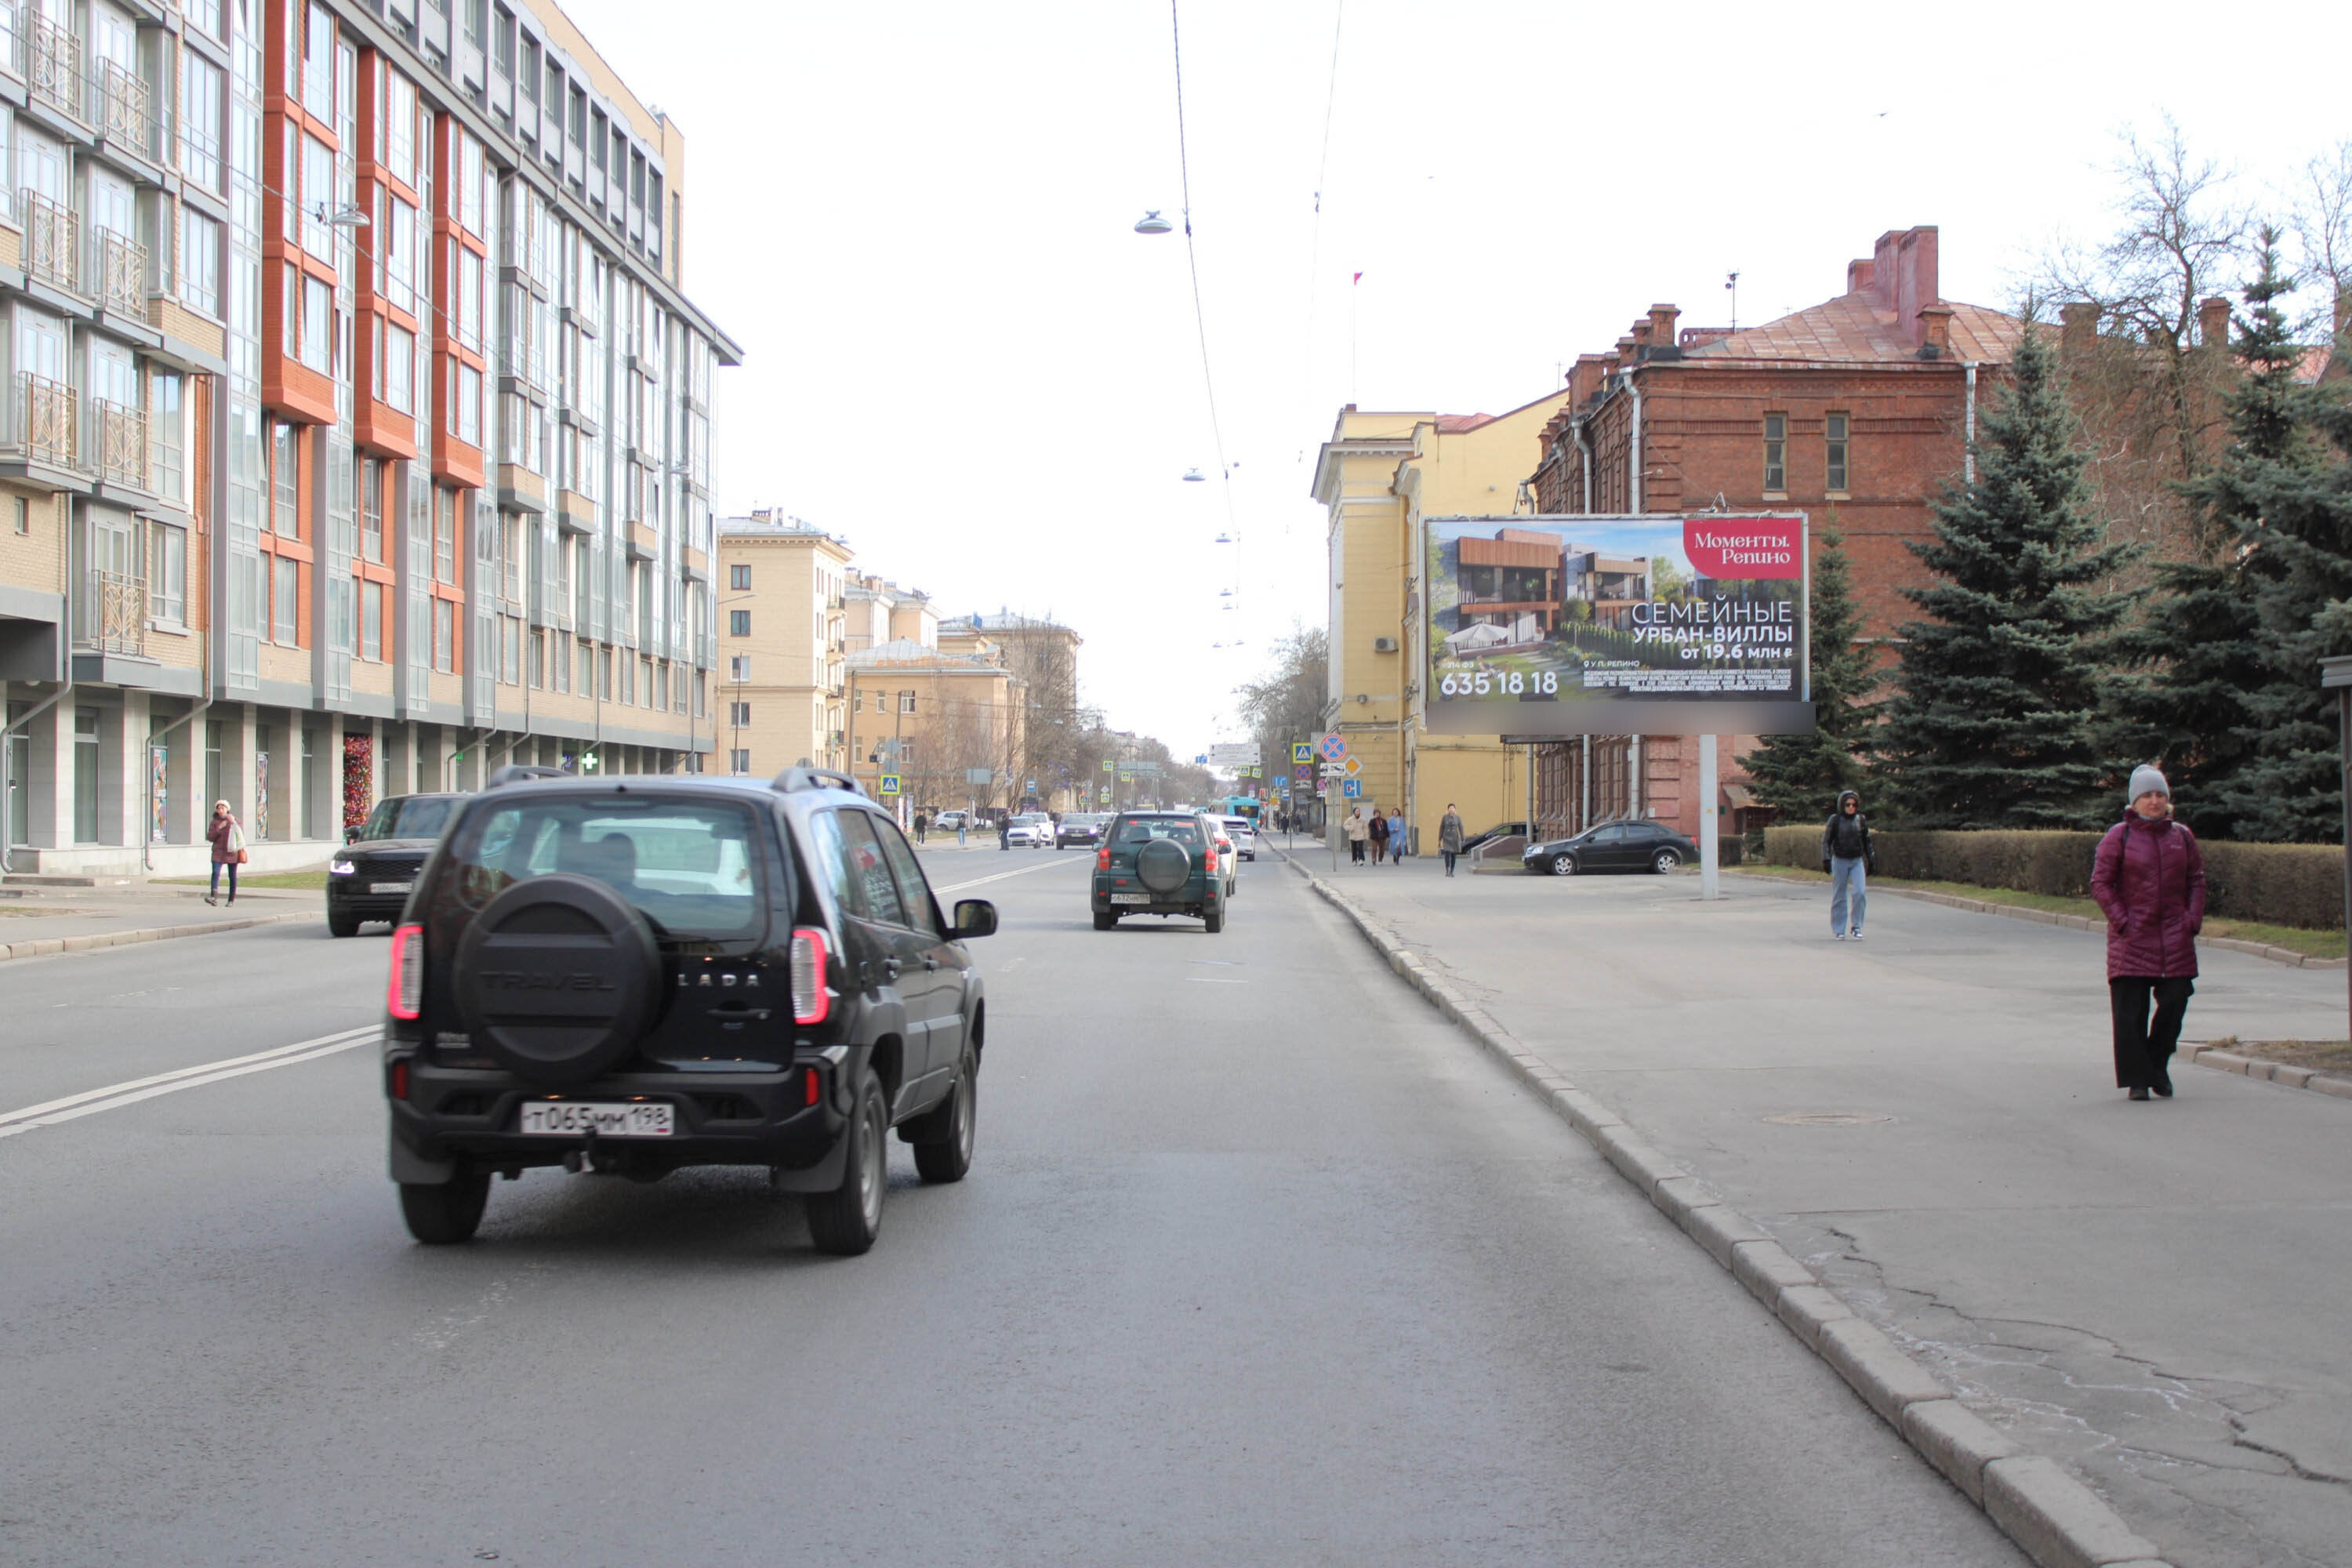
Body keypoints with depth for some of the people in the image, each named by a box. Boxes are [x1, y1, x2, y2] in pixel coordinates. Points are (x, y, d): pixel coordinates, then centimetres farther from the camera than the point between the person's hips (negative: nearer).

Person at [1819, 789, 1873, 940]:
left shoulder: (1861, 820, 5)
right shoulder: (1835, 820, -4)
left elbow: (1867, 842, 15)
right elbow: (1826, 841, -3)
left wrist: (1871, 861, 14)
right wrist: (1826, 859, -12)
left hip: (1857, 861, 2)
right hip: (1840, 861, -2)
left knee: (1860, 892, -13)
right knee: (1839, 896, 2)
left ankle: (1856, 927, 0)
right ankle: (1839, 930, 11)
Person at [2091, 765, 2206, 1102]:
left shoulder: (2182, 836, 11)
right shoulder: (2119, 836, -1)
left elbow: (2196, 879, 16)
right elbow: (2100, 883, -2)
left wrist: (2193, 918, 2)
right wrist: (2121, 920, -10)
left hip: (2176, 938, 3)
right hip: (2132, 938, -3)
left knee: (2174, 1003, 1)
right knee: (2131, 1010, -5)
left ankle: (2159, 1067, 22)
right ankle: (2136, 1079, 1)